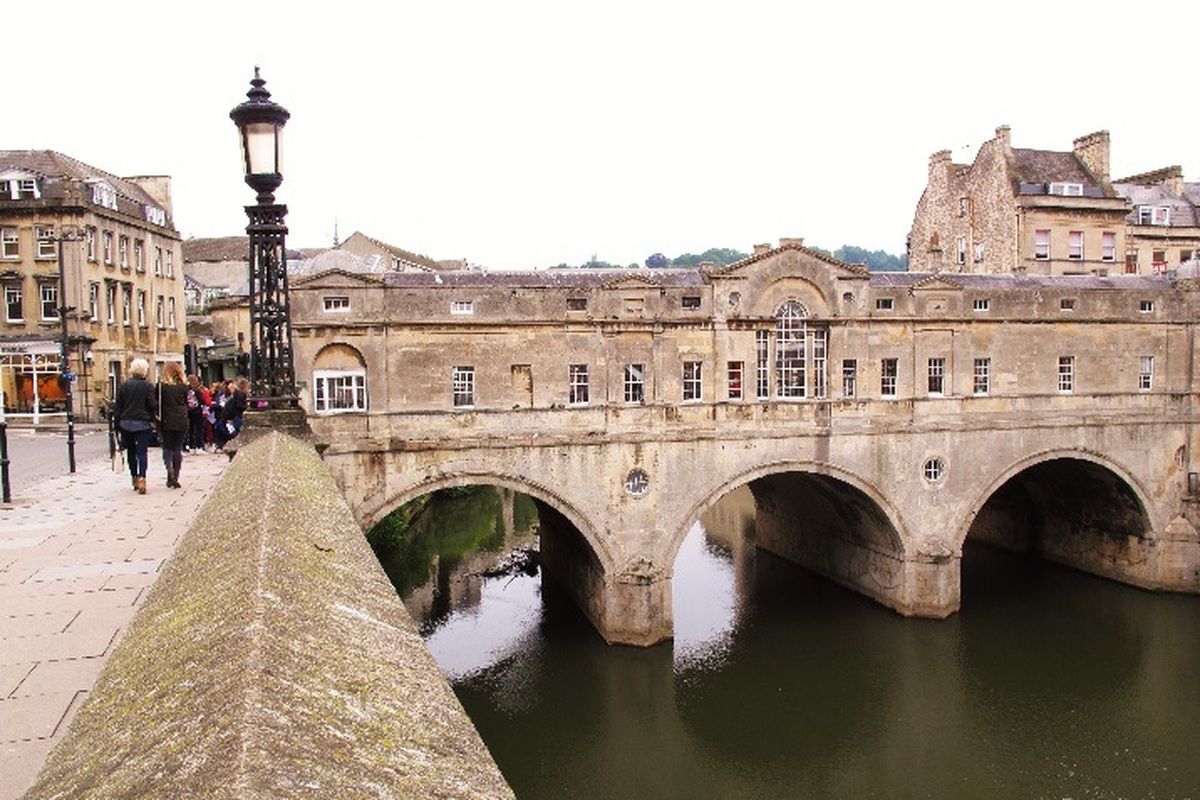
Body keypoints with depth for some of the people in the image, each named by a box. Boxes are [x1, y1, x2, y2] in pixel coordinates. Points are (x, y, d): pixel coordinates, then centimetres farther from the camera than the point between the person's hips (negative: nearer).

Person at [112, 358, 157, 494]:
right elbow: (153, 405, -10)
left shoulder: (123, 385, 2)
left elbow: (118, 406, 3)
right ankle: (142, 479, -19)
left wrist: (117, 423, 8)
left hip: (126, 423, 3)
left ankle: (135, 478, 24)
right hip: (142, 423, -3)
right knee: (142, 451, -5)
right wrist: (153, 417, 10)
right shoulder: (147, 386, -8)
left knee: (131, 451, 17)